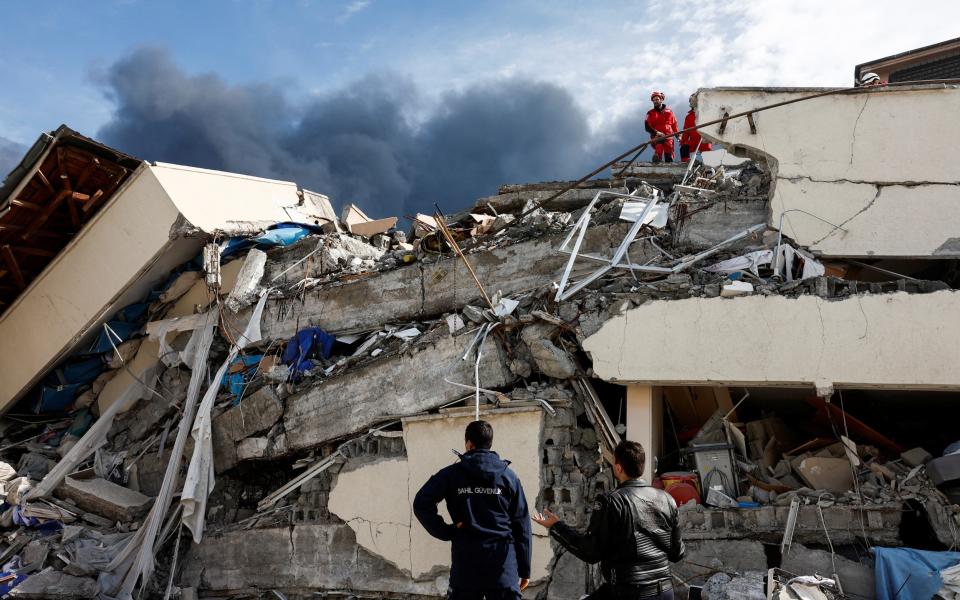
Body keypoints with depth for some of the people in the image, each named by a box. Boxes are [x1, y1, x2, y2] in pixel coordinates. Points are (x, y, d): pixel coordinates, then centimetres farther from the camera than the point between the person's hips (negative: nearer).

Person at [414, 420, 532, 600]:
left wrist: (446, 531, 0)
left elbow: (421, 504, -7)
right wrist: (525, 569, 8)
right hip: (503, 561, 0)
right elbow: (521, 525, 3)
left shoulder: (451, 474, 3)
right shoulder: (508, 476, 4)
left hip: (465, 560, 0)